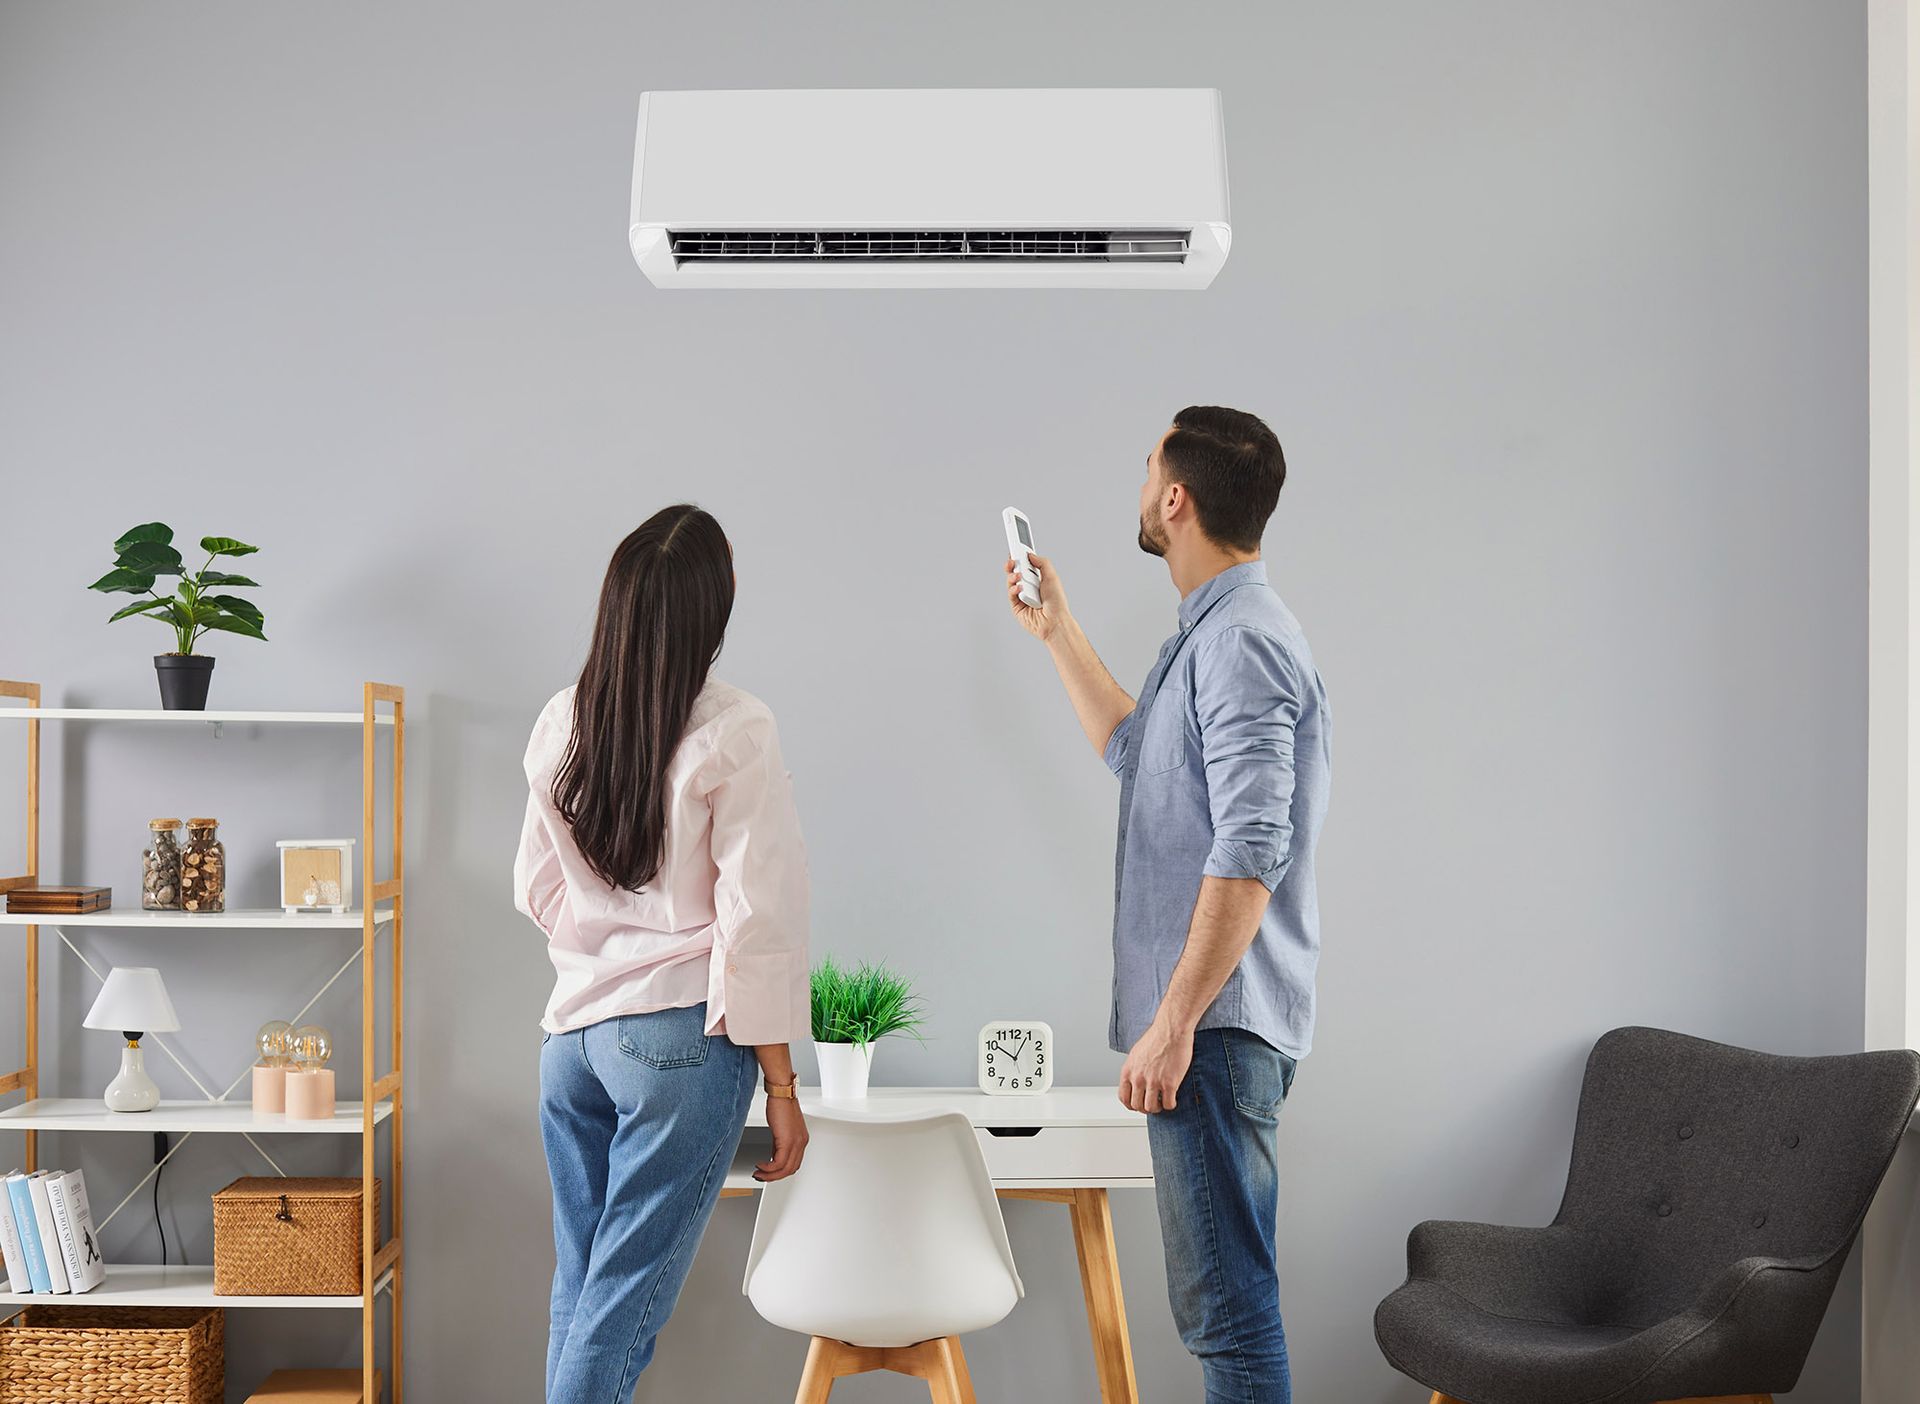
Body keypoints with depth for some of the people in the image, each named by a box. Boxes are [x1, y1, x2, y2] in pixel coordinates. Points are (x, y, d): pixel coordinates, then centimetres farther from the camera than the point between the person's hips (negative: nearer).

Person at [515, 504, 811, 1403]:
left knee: (578, 1289, 13)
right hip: (682, 1036, -5)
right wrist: (781, 1085, -5)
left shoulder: (559, 724, 5)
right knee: (624, 1303, 0)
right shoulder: (733, 731, -11)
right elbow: (756, 919, -11)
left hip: (571, 1027, 6)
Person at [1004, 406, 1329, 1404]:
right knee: (1222, 1293, 17)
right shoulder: (1210, 634, 18)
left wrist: (1174, 1023, -23)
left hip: (1215, 1022, -11)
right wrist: (1057, 631, 35)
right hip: (1210, 1021, 11)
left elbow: (1250, 852, -23)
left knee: (1226, 1302, -6)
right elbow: (1135, 753, 35)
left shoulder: (1242, 640, -16)